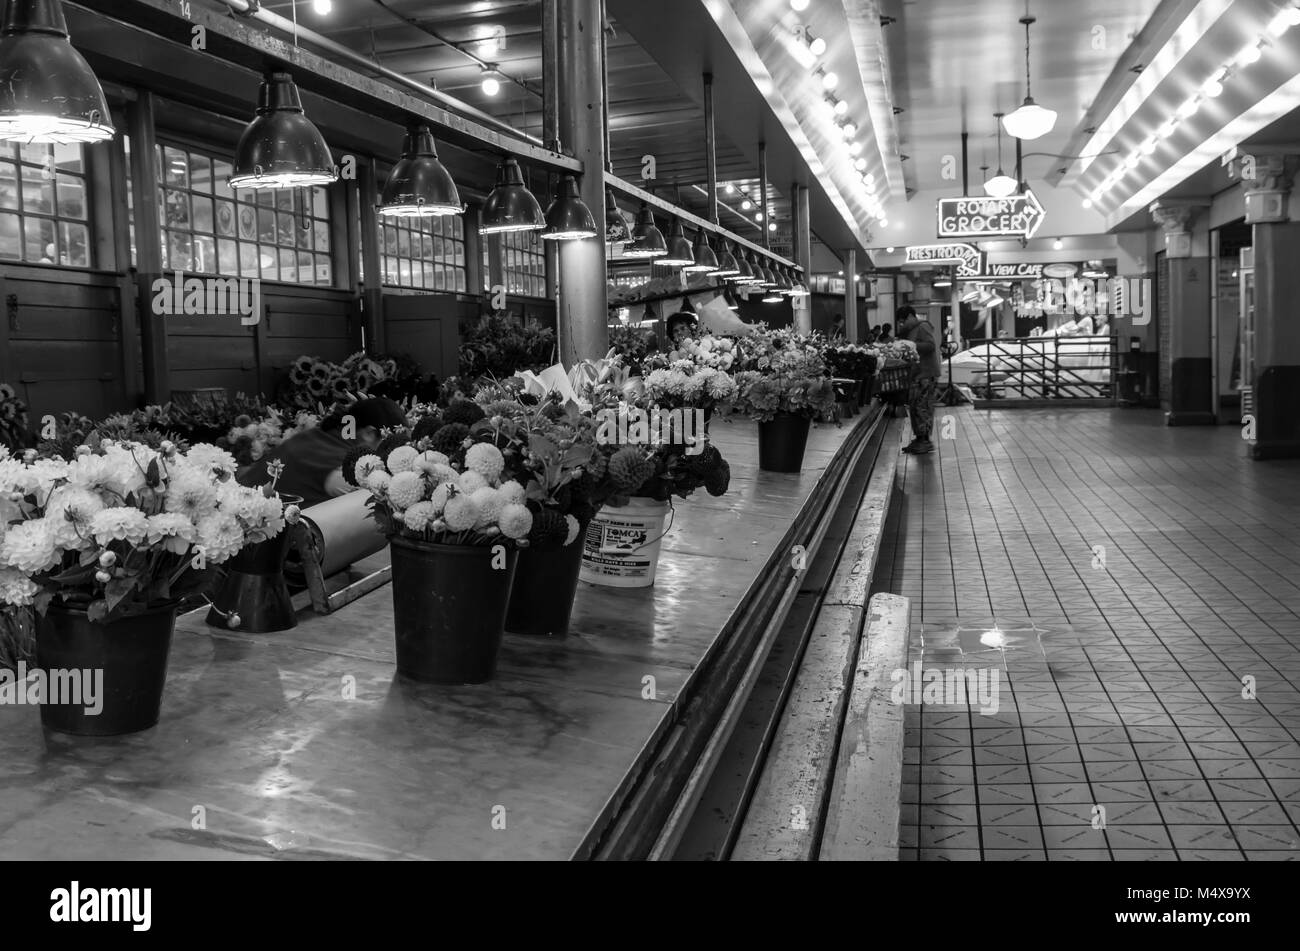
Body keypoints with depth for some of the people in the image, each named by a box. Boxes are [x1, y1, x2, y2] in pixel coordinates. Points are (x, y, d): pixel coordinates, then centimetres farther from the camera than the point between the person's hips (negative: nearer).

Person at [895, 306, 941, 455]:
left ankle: (925, 441, -7)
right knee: (913, 406, 10)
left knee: (923, 407, -9)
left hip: (927, 374, -10)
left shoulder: (923, 327, -9)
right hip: (917, 374, 10)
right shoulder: (912, 330, 21)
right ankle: (918, 438, 15)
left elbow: (931, 345, -19)